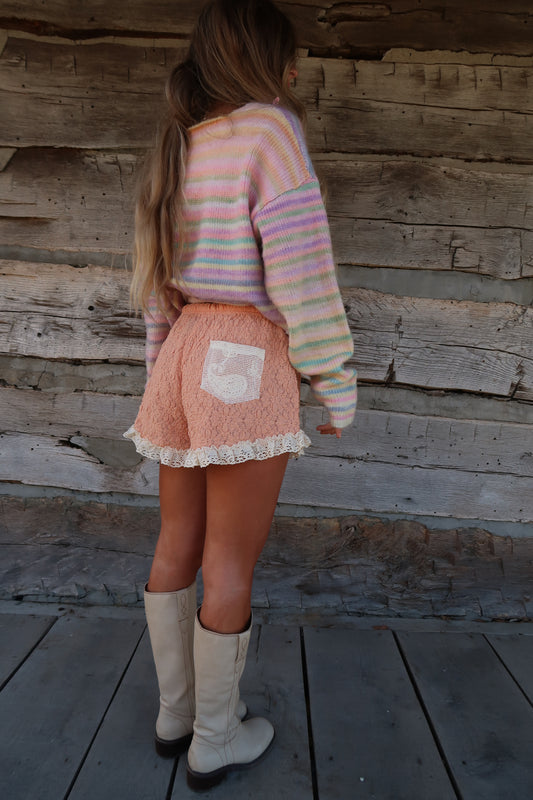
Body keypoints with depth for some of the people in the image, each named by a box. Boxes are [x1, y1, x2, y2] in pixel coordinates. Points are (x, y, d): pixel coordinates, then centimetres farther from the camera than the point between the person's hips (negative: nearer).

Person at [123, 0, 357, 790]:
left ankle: (175, 710, 33)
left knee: (178, 546, 15)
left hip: (187, 356, 8)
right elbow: (301, 268, -13)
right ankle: (216, 739, 24)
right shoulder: (269, 128, -5)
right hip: (248, 361, -8)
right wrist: (336, 382, -7)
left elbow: (154, 277, 16)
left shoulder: (179, 144, 17)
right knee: (231, 565, 4)